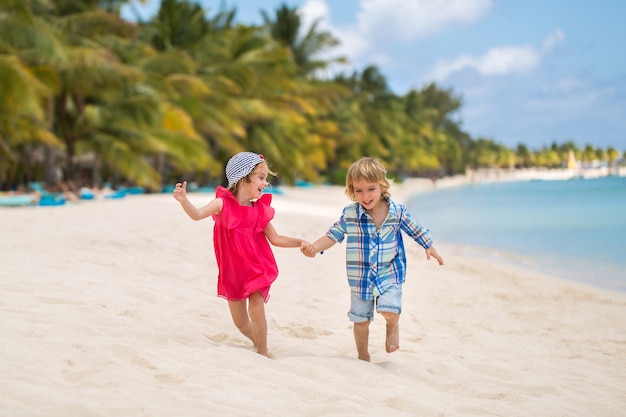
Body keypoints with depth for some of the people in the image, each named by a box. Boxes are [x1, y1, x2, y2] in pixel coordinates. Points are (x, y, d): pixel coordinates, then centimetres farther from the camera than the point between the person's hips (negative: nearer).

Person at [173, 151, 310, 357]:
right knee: (240, 322, 8)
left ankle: (263, 351, 4)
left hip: (257, 268, 0)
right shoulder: (223, 203, -9)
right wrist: (183, 200, -41)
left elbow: (276, 239, 6)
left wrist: (300, 242, -5)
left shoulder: (260, 210, -1)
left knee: (256, 309, -15)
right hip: (232, 271, 0)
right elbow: (197, 214, -23)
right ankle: (258, 343, 37)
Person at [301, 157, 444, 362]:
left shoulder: (397, 212, -10)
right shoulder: (349, 214, -11)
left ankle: (393, 326, 15)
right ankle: (363, 356, 32)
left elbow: (416, 230, 5)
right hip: (360, 276, 1)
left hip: (389, 272, -1)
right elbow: (333, 235, -4)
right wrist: (314, 247, -18)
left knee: (389, 310, -21)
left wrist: (430, 248, 9)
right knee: (361, 320, 11)